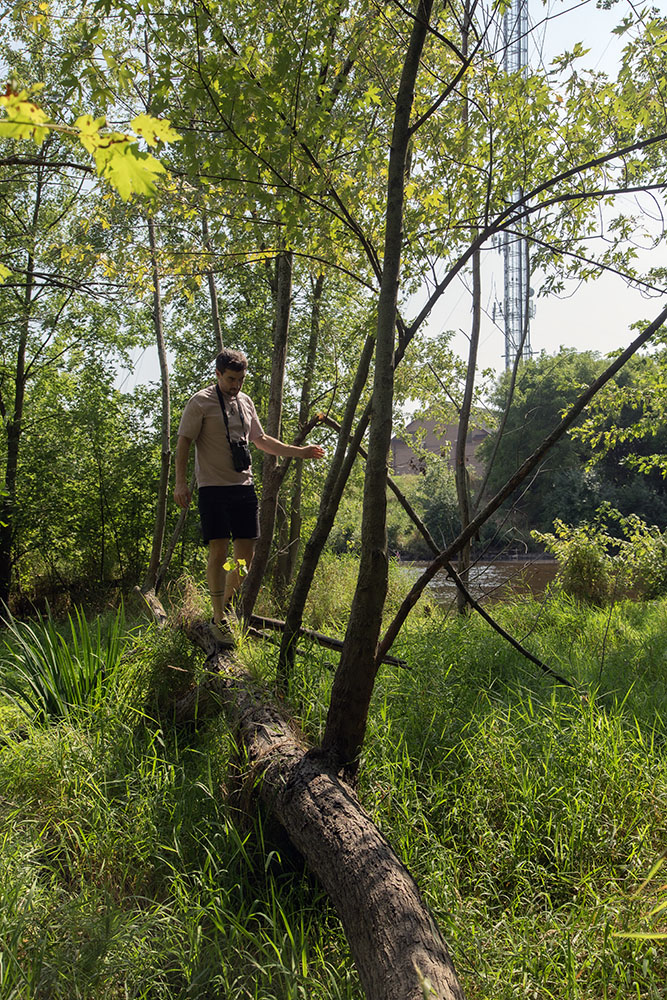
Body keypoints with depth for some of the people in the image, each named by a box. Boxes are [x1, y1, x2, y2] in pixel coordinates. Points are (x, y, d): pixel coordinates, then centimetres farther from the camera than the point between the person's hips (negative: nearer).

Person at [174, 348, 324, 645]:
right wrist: (180, 483, -14)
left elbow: (260, 439, 26)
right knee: (218, 552, -6)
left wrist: (298, 451, 22)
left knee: (246, 553, 5)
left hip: (243, 487, 6)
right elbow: (183, 443, -5)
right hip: (213, 488, -6)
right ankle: (219, 619, 3)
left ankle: (227, 605, 26)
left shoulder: (245, 402, 15)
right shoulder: (201, 402, -3)